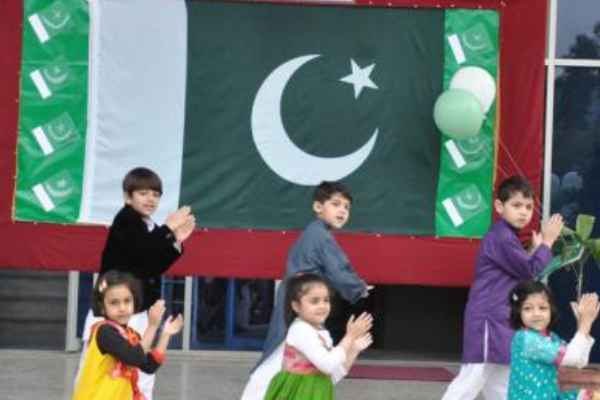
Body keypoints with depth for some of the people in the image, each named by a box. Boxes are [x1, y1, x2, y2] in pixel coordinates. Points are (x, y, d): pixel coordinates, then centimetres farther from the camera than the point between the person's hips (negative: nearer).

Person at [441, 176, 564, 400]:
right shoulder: (501, 238, -16)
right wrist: (547, 242, -4)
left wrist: (536, 250, 10)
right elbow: (531, 272, -14)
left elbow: (522, 273, 19)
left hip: (500, 323, 11)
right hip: (488, 322, -11)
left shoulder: (508, 237, 17)